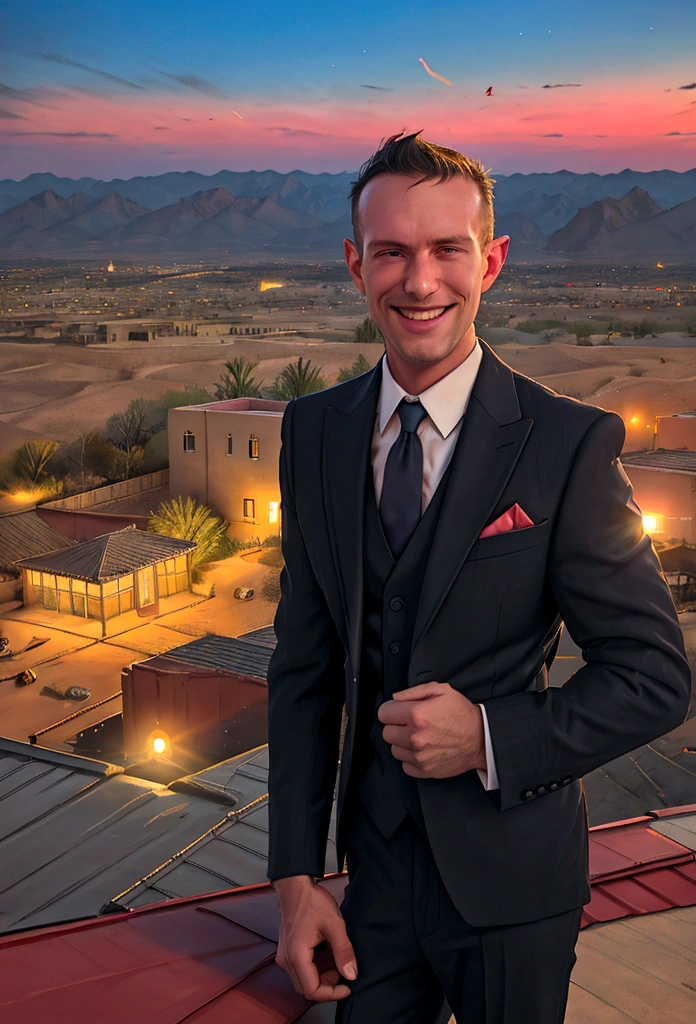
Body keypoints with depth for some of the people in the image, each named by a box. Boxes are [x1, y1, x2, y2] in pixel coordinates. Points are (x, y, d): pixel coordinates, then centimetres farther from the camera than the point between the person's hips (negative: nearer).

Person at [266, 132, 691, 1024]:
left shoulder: (569, 444, -16)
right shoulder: (314, 432, -3)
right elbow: (304, 666, 0)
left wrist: (492, 737, -23)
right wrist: (296, 877, -2)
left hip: (511, 879, -3)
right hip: (377, 868, 3)